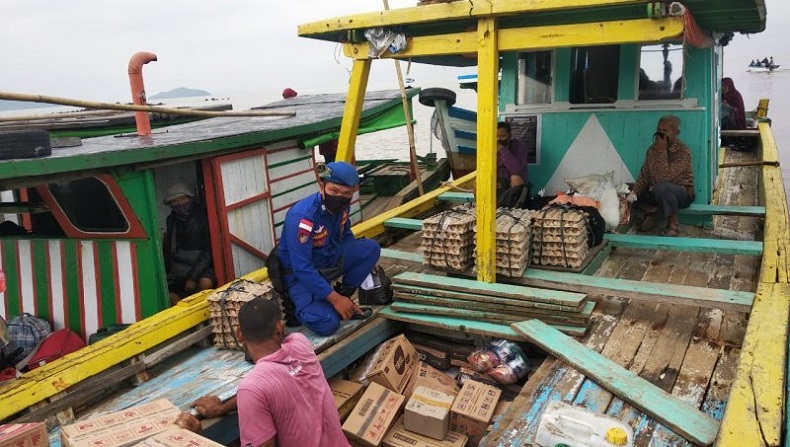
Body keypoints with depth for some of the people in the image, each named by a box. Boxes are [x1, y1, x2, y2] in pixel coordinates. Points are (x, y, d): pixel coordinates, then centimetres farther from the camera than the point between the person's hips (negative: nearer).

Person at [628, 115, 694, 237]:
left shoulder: (683, 151, -23)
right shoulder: (653, 149, -3)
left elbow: (664, 177, -33)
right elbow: (644, 175, -4)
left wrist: (662, 151, -33)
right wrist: (634, 192, -21)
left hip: (682, 193, -6)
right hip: (656, 192, 6)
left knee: (661, 187, -39)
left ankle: (673, 223, -18)